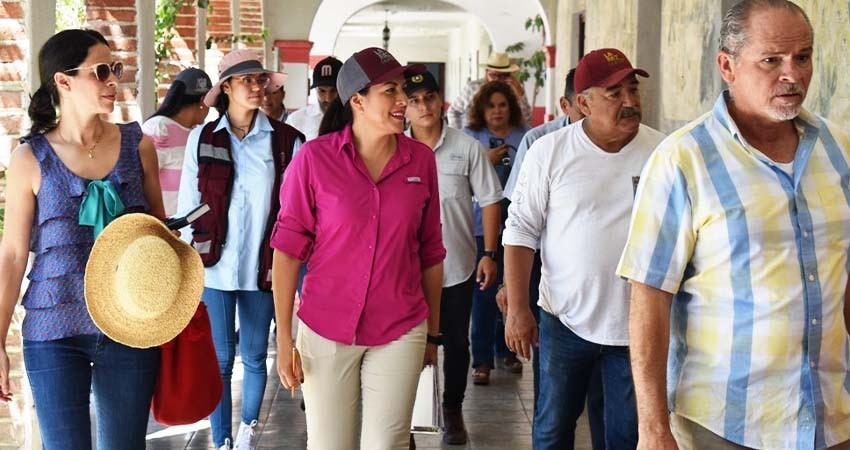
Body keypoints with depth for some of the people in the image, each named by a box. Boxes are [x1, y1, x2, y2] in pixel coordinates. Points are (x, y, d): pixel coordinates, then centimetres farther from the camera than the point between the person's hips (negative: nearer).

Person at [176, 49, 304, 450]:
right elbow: (188, 203, 5)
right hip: (214, 266, 0)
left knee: (254, 356, 10)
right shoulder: (202, 138, 2)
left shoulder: (285, 140, -1)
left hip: (261, 267, 0)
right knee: (220, 359, 4)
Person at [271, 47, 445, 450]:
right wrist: (283, 338, -7)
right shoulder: (314, 158, -9)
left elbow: (430, 254, 7)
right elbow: (288, 249, -6)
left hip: (400, 333, 2)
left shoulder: (421, 160, -1)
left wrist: (433, 331, 13)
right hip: (325, 330, -1)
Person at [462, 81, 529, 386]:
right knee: (485, 291, -4)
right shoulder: (471, 137, 2)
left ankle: (504, 349, 25)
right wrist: (487, 162, -15)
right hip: (483, 225, -2)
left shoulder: (525, 136, 6)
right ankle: (482, 358, 5)